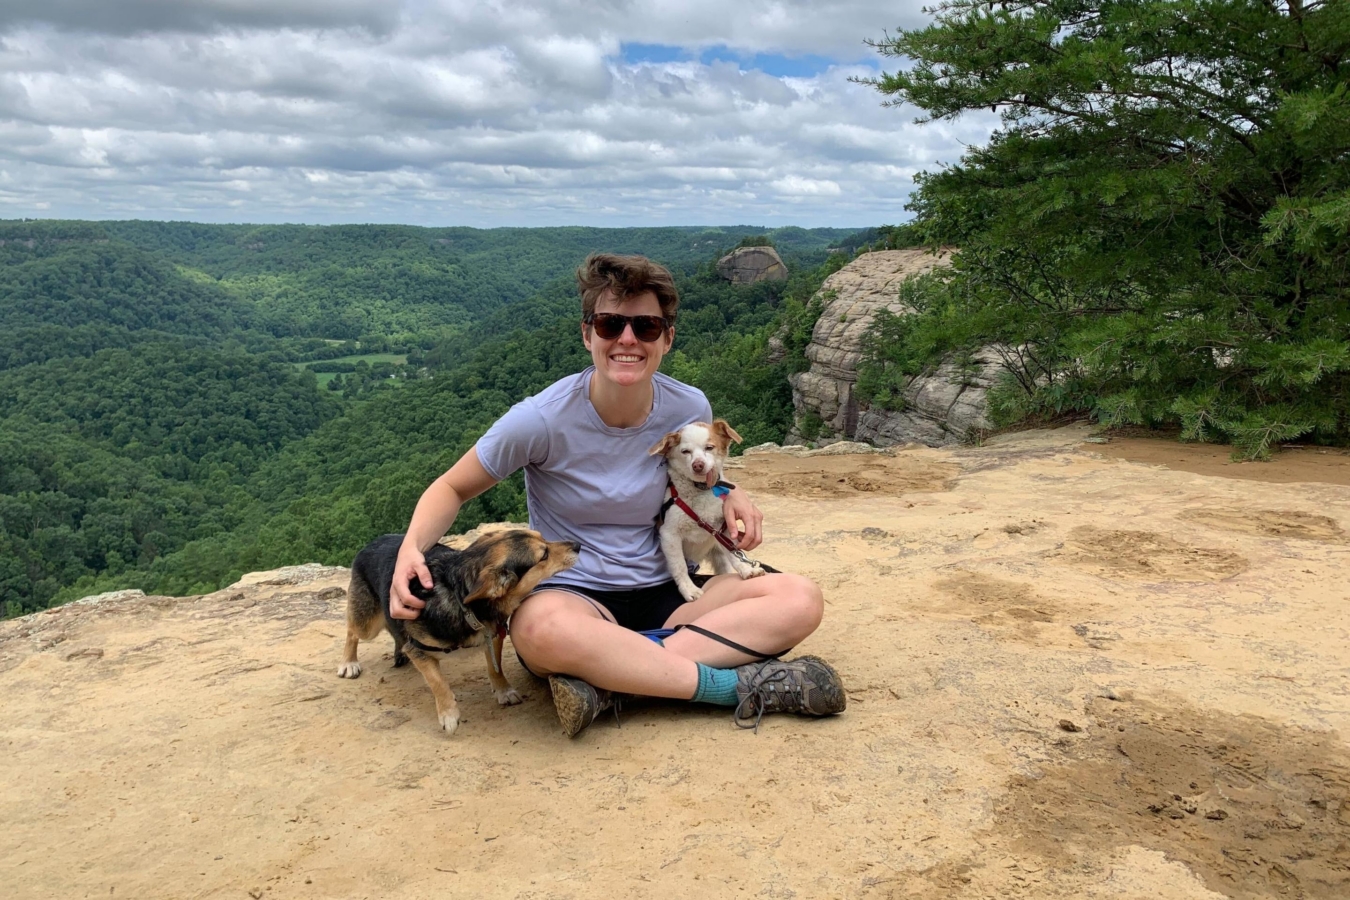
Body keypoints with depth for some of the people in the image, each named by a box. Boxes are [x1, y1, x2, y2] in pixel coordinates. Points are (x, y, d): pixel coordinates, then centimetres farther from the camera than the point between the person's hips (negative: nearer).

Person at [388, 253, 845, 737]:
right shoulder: (543, 419, -14)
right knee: (542, 627, -41)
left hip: (667, 595, 4)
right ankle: (737, 685, -27)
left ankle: (608, 677, -28)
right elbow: (452, 488, -2)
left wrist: (727, 495, -5)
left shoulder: (690, 409, -4)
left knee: (800, 599, -20)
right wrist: (411, 547, -23)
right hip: (570, 596, -4)